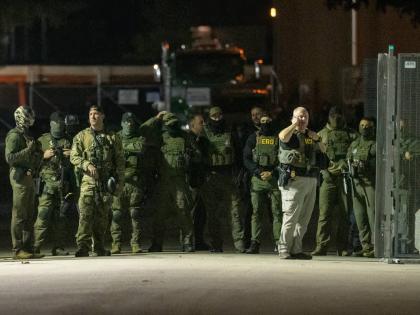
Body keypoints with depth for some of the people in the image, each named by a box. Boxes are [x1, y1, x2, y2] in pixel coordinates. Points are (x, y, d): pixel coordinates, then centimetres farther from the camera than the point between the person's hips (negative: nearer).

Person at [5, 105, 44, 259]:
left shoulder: (27, 135, 20)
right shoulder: (14, 136, -8)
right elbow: (10, 157, -18)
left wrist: (37, 151, 6)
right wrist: (28, 150, -22)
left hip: (29, 177, 10)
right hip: (19, 176, -10)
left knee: (29, 216, 10)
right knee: (19, 215, -9)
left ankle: (28, 248, 13)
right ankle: (18, 249, -9)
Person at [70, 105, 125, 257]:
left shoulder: (112, 138, 10)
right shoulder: (82, 136, 8)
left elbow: (119, 162, 11)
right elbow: (74, 156, 2)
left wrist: (119, 182, 3)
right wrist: (87, 165, -16)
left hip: (106, 182, 2)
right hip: (88, 181, -2)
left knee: (102, 216, 6)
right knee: (85, 214, -13)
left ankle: (99, 247, 16)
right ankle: (82, 247, -18)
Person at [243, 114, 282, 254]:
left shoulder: (279, 138, 6)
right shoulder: (253, 138, 10)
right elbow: (246, 159, 5)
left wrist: (272, 173, -10)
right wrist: (258, 172, -9)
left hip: (275, 178, -1)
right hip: (257, 180, 1)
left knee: (277, 212, -5)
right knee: (256, 212, 0)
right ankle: (255, 243, 0)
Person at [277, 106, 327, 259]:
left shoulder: (310, 136, 20)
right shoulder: (291, 135, -3)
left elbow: (323, 150, 28)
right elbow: (283, 136, -26)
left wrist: (317, 139, 8)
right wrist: (295, 124, -11)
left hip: (311, 181, 7)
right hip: (294, 180, -7)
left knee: (304, 218, 8)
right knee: (291, 217, -9)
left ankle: (296, 249, 13)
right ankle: (284, 250, -6)